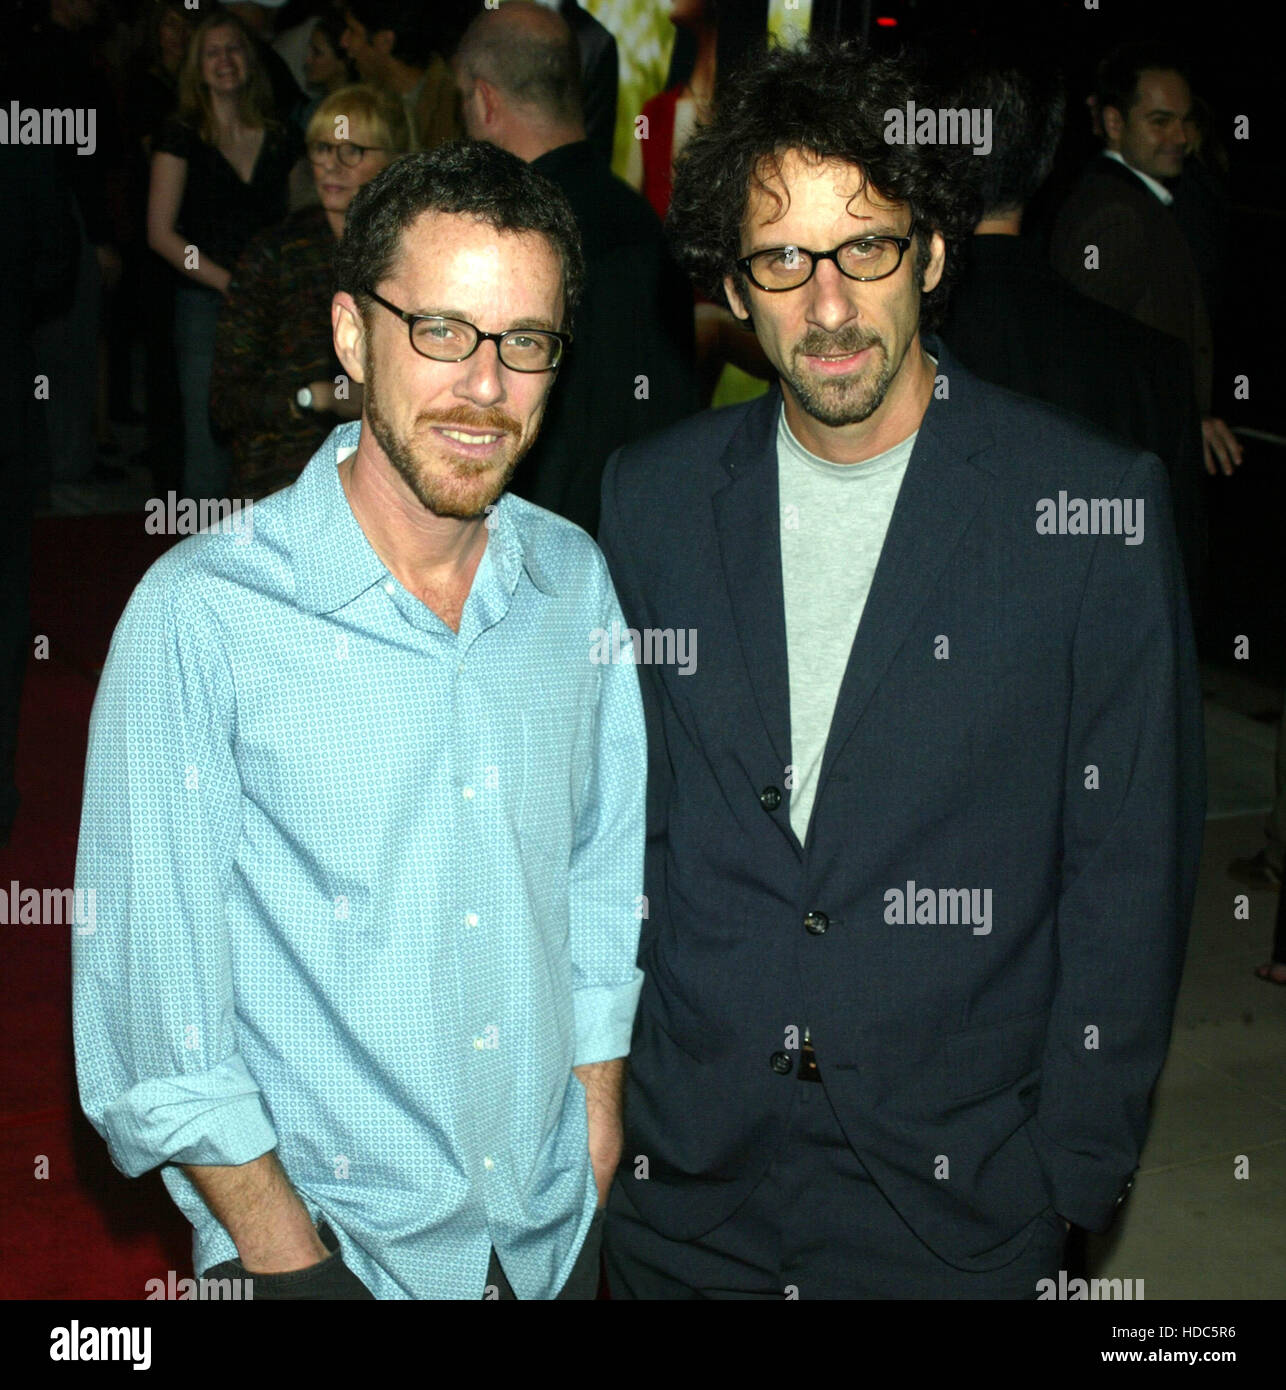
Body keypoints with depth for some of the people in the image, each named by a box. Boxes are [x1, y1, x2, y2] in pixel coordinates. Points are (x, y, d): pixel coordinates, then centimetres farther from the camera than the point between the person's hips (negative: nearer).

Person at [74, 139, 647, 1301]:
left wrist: (597, 1126, 6)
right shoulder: (202, 615, -17)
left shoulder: (575, 579, -3)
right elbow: (152, 975, -13)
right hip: (324, 1242, -4)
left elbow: (602, 866, 6)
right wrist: (288, 1254, -12)